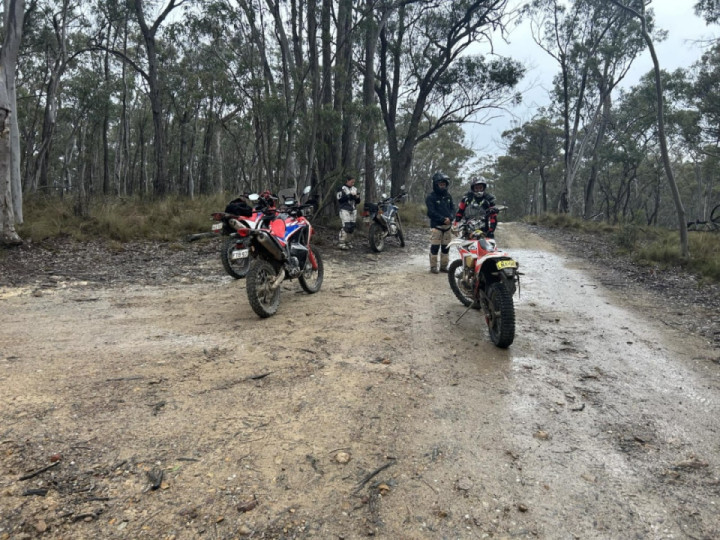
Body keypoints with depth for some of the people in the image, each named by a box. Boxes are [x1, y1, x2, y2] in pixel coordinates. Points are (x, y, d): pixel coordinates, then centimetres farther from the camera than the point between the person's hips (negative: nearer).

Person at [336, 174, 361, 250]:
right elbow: (340, 199, -12)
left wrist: (357, 198, -2)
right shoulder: (342, 188, -1)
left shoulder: (355, 189, 16)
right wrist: (349, 195, -15)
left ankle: (348, 242, 13)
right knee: (346, 226, -17)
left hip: (353, 210, 6)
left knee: (352, 227, 4)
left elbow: (357, 201, 20)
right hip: (345, 210, -6)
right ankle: (341, 243, -14)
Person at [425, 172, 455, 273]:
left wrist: (449, 218, -9)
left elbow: (453, 208, 11)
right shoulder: (431, 197, -5)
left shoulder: (448, 196, 14)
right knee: (435, 247, -5)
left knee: (446, 247, 8)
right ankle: (433, 267, 2)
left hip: (447, 226, 6)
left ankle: (444, 266, 17)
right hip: (436, 226, -6)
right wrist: (443, 219, -16)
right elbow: (431, 212, -12)